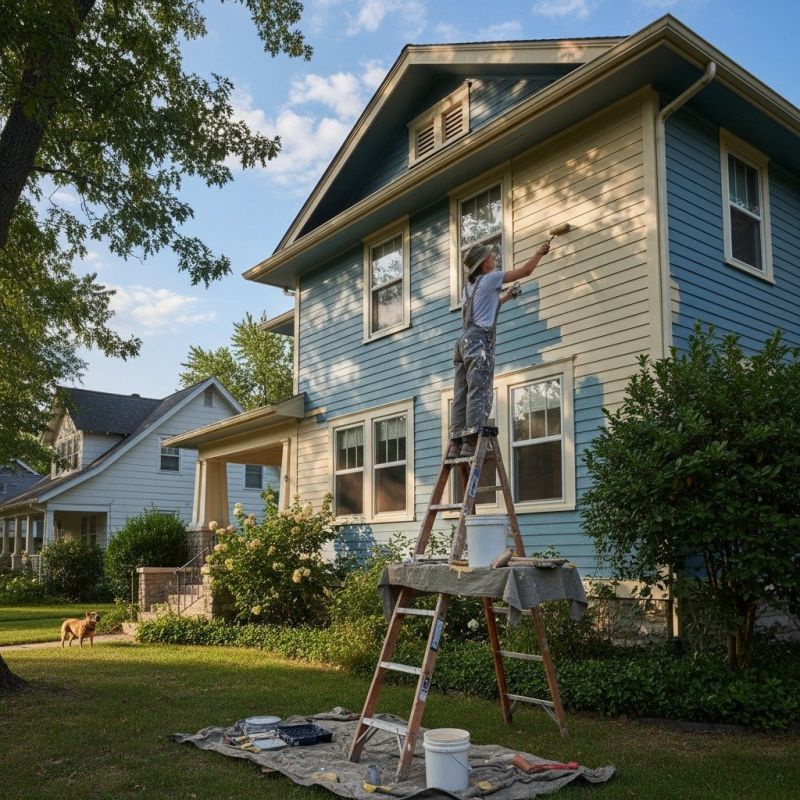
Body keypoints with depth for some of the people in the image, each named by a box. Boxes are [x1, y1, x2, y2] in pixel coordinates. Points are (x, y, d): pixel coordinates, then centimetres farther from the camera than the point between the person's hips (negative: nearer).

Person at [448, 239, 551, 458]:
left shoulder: (469, 287, 25)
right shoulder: (490, 278, 3)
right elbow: (525, 271, 8)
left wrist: (505, 297, 50)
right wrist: (540, 252, 23)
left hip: (464, 341, 8)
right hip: (480, 340, -8)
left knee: (461, 396, 2)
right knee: (479, 393, -15)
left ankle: (456, 445, -2)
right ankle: (471, 444, -24)